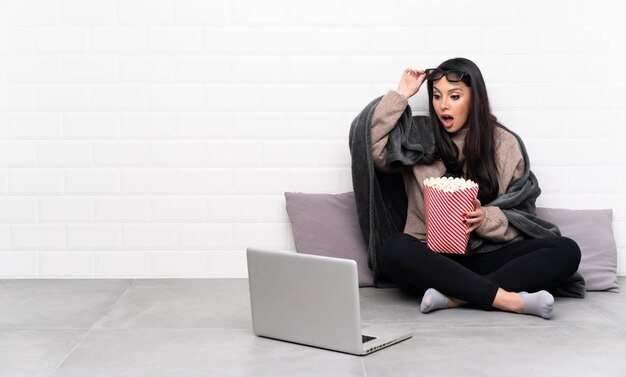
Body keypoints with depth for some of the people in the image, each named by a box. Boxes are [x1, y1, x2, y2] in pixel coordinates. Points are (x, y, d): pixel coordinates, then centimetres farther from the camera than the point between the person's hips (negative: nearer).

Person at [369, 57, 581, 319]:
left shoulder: (506, 144, 9)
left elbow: (524, 216, 8)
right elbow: (369, 149, -9)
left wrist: (486, 219, -14)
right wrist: (400, 96, -2)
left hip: (490, 257, 1)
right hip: (433, 258, -1)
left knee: (566, 251, -23)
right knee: (393, 250, -34)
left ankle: (455, 296, -31)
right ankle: (506, 298, -33)